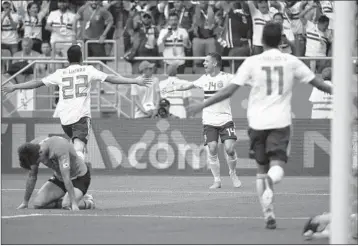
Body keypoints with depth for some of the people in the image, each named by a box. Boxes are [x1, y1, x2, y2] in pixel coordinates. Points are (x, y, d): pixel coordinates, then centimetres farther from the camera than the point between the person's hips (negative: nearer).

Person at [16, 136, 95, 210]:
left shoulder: (59, 148, -36)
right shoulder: (32, 148, -16)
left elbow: (66, 178, -40)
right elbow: (32, 176, -5)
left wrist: (73, 203, -42)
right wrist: (25, 202, -2)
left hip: (79, 177, -6)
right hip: (59, 177, 6)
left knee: (67, 205, -30)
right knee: (37, 203, -12)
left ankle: (87, 201, 0)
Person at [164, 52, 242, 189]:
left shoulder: (226, 78, -4)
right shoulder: (204, 79, 11)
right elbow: (191, 85, 26)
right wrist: (175, 88, 31)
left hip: (225, 119, -3)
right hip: (209, 120, 3)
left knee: (230, 148, -13)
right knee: (212, 149, -9)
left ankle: (233, 174, 12)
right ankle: (217, 180, 2)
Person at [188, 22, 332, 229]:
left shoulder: (252, 62, 0)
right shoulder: (291, 61, 3)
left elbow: (229, 91, -4)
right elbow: (319, 84, 8)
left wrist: (202, 106, 3)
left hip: (258, 121, 1)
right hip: (281, 121, -1)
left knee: (262, 169, 14)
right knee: (277, 167, -7)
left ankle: (269, 214, 12)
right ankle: (271, 180, -43)